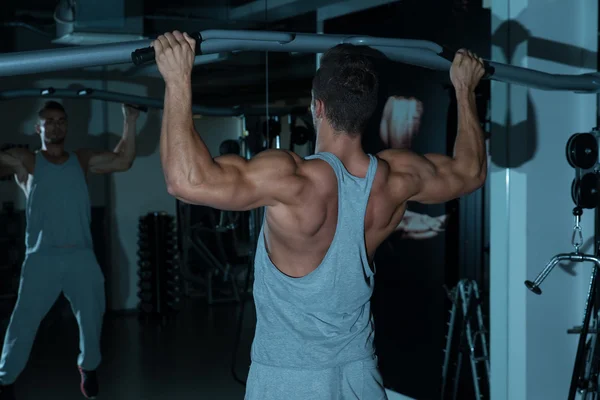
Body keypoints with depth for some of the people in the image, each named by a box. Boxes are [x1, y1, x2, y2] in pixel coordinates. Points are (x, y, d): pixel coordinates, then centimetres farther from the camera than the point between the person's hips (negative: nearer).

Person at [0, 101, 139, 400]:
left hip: (81, 255, 3)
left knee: (91, 317, 14)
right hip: (41, 257, -3)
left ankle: (88, 368, 37)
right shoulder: (25, 162, 5)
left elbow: (123, 161, 5)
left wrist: (130, 122, 0)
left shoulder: (83, 160, 12)